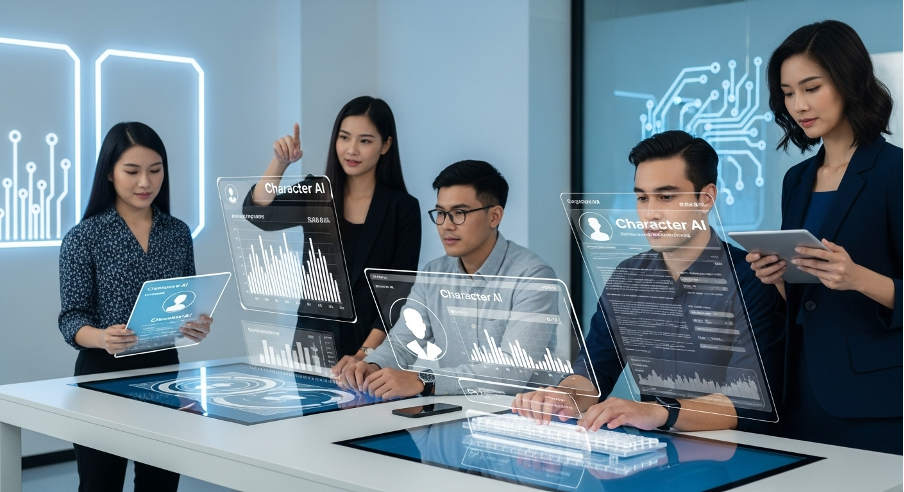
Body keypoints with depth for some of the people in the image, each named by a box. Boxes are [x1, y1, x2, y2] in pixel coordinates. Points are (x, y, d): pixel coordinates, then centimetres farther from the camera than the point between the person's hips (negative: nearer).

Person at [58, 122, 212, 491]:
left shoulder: (178, 233, 5)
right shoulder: (83, 238, -6)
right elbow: (72, 319, -8)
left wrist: (197, 326, -11)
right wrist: (102, 337, -29)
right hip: (103, 373, -3)